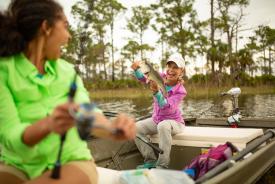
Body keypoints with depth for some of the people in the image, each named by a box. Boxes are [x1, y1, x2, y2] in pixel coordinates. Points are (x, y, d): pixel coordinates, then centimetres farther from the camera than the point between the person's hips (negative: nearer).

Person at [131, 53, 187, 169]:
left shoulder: (180, 91, -20)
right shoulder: (161, 78, -7)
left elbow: (167, 107, -33)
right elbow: (142, 78, -12)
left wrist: (156, 92, -48)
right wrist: (137, 69, -34)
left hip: (174, 121, -6)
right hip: (156, 120, 6)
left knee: (163, 126, -39)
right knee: (136, 128, -12)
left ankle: (162, 166, -27)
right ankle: (151, 161, -1)